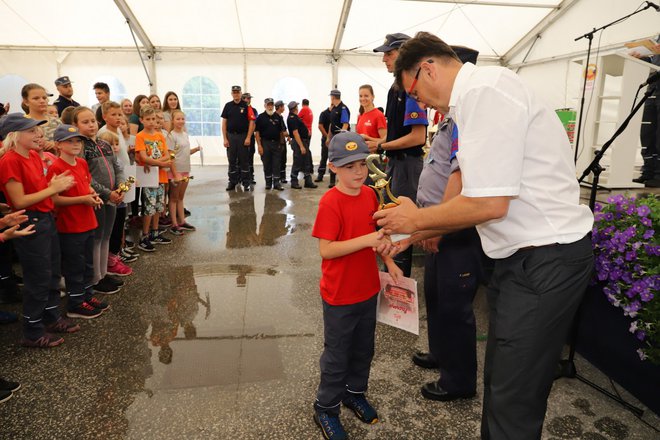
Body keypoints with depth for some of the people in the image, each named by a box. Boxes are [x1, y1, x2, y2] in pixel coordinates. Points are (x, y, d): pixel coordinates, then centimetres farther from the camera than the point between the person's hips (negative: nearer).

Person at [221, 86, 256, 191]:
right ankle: (232, 182, 17)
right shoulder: (228, 106, 7)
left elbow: (252, 122, -5)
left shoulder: (246, 106, -2)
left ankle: (246, 183, 9)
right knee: (232, 160, 8)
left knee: (244, 160, 3)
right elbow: (224, 122, 6)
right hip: (231, 136, 3)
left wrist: (248, 138, -11)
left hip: (243, 136, -3)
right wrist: (225, 138, -1)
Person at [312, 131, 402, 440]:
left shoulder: (370, 195, 0)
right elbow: (325, 250, -25)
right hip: (340, 296, -6)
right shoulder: (330, 203, -21)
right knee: (337, 355, 11)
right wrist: (367, 240, -31)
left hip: (368, 289, 7)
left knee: (363, 349, 22)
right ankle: (326, 409, 32)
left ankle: (355, 393, 46)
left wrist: (389, 262, 3)